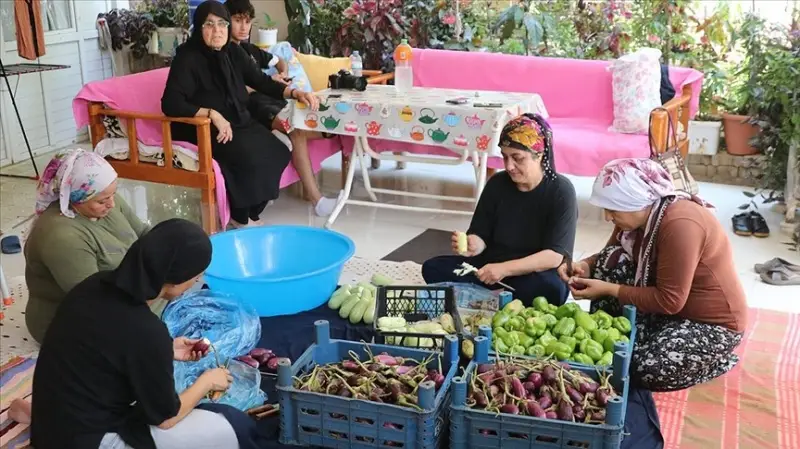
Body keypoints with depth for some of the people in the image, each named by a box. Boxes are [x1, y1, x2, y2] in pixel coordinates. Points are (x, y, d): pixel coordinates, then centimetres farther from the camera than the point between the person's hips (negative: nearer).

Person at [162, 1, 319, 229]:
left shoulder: (234, 52, 5)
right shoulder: (187, 58, -14)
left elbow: (261, 81, 10)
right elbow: (170, 104, -22)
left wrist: (296, 93, -6)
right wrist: (213, 115, -30)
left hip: (239, 123, 7)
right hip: (202, 129, -6)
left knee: (277, 152, -17)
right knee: (248, 155, -30)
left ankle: (251, 212, -4)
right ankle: (240, 218, -9)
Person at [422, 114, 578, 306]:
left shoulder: (561, 191, -12)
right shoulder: (497, 183, 0)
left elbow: (554, 256, -20)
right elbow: (481, 235, 2)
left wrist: (505, 268, -30)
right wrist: (472, 245, -23)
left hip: (535, 276, -4)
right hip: (491, 268, 4)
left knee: (551, 287, -38)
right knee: (433, 268, -14)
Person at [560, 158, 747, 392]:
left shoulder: (680, 225, -32)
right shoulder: (641, 213, -7)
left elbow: (669, 301, -29)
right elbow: (610, 256, 7)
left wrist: (609, 290, -26)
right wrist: (584, 267, -15)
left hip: (713, 322, -8)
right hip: (668, 305, 8)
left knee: (646, 369, -28)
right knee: (611, 259, -11)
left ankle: (715, 358, 2)